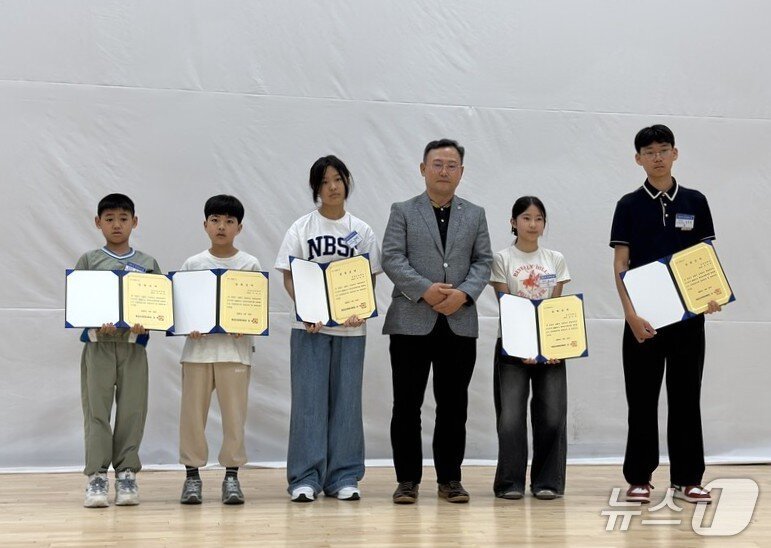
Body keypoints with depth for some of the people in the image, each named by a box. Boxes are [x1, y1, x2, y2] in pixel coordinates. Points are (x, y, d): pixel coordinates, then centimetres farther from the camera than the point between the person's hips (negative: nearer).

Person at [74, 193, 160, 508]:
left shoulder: (148, 264, 11)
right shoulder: (89, 260, 8)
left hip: (133, 344, 1)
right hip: (97, 344, -1)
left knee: (132, 411, 1)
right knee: (96, 409, -3)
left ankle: (126, 474, 8)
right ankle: (97, 476, 0)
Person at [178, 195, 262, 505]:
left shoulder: (249, 265, 4)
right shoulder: (193, 264, 6)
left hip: (235, 348, -1)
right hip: (198, 347, 1)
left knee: (234, 415, 0)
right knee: (192, 413, 3)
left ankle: (232, 475, 10)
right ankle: (192, 474, 13)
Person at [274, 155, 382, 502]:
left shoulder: (361, 231, 8)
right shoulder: (302, 228, 3)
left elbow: (370, 279, 8)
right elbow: (288, 277, 0)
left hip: (351, 327, 2)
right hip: (310, 326, -2)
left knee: (346, 399, 4)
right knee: (309, 399, -3)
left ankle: (343, 477, 11)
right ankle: (305, 478, 2)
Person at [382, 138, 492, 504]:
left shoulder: (475, 215, 14)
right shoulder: (403, 212, 5)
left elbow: (483, 262, 8)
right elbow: (391, 259, -4)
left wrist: (464, 292, -10)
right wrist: (425, 290, -16)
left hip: (460, 323, 2)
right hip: (411, 321, -2)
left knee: (453, 405, 6)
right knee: (407, 405, 1)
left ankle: (450, 479, 16)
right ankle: (408, 479, 10)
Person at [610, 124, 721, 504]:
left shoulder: (695, 202, 6)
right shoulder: (629, 206, 1)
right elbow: (620, 265, -2)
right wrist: (630, 312, -14)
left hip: (687, 315, 2)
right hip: (643, 317, -1)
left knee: (686, 397, 6)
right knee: (642, 399, 4)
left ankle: (687, 479, 13)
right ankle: (639, 479, 12)